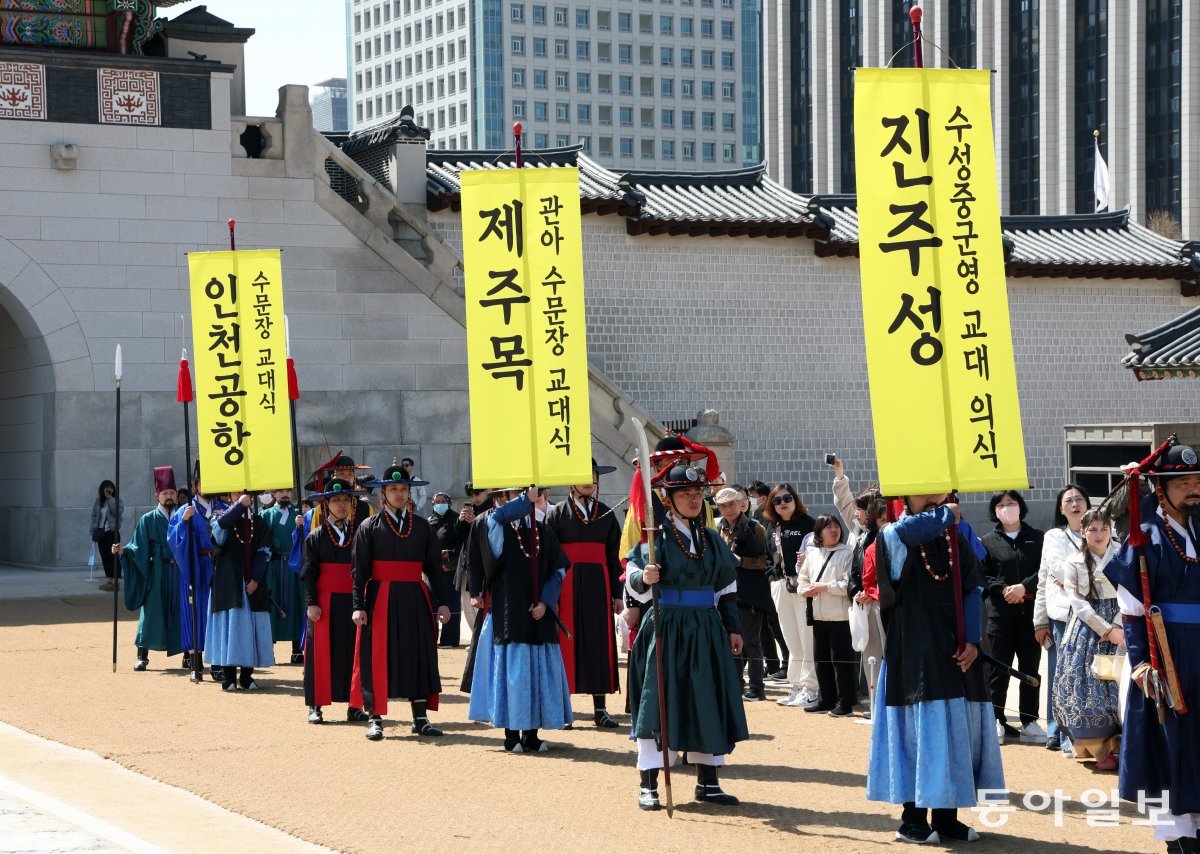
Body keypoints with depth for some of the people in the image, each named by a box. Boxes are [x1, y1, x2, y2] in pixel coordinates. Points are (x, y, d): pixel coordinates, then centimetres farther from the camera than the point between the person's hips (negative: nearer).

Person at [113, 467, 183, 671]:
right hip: (157, 573, -1)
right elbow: (138, 548, -1)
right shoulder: (148, 520, 5)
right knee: (151, 612, -3)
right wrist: (123, 551, -18)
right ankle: (142, 656, 2)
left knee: (182, 612, 1)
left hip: (179, 571, 1)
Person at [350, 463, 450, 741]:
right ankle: (376, 719, 5)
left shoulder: (422, 527, 10)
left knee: (419, 655, 4)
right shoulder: (370, 527, 2)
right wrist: (359, 606, -12)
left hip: (415, 600, 3)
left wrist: (441, 602, 2)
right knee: (377, 657, -2)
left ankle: (420, 718, 11)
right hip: (381, 600, -3)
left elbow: (435, 568, 11)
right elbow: (359, 570, -2)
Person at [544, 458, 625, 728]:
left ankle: (600, 708, 6)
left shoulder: (605, 514, 12)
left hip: (598, 585, 3)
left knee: (600, 643, 2)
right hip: (567, 586, -3)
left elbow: (613, 556, 12)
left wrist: (617, 594, 6)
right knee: (567, 642, -3)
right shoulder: (558, 513, 3)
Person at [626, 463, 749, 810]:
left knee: (709, 702, 7)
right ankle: (648, 785, 0)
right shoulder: (656, 536, -3)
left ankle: (707, 781, 18)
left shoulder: (712, 539, 12)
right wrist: (643, 578, -32)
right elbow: (632, 572, -10)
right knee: (658, 700, -6)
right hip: (665, 628, -5)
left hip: (706, 631, 5)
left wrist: (733, 628, 12)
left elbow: (727, 589, 17)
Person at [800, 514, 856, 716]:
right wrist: (805, 590, -1)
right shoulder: (812, 553, 10)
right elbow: (803, 577, 19)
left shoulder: (846, 554, -7)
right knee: (821, 659, 13)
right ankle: (825, 699, 24)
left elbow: (848, 584, -15)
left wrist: (824, 587, -15)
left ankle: (845, 702, 4)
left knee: (841, 659, -3)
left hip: (840, 615, -6)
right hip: (818, 615, 6)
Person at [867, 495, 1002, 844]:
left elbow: (973, 590, 8)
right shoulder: (894, 538, -6)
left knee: (959, 732, 6)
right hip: (914, 651, -5)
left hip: (956, 652, 5)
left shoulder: (956, 539, 10)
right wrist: (945, 515, -15)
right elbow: (900, 532, -31)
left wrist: (972, 640, -5)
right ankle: (913, 820, 3)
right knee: (919, 730, -5)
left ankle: (946, 817, 15)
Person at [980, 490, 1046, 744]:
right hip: (1000, 612, -1)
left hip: (1031, 611, 1)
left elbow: (1045, 569, 0)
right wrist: (1003, 589, -12)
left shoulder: (1037, 538, 8)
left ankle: (1029, 722, 9)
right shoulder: (988, 541, 7)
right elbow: (982, 575, 1)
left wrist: (1024, 587, -12)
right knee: (999, 668, 0)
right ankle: (997, 721, 6)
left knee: (1030, 666, 4)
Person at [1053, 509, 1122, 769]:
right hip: (1087, 629, 0)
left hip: (1119, 628, 0)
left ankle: (1119, 745, -2)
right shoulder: (1073, 563, 5)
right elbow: (1078, 602, -2)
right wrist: (1105, 629, -11)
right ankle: (1103, 749, 0)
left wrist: (1117, 627, -13)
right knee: (1089, 687, -6)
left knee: (1119, 686, -7)